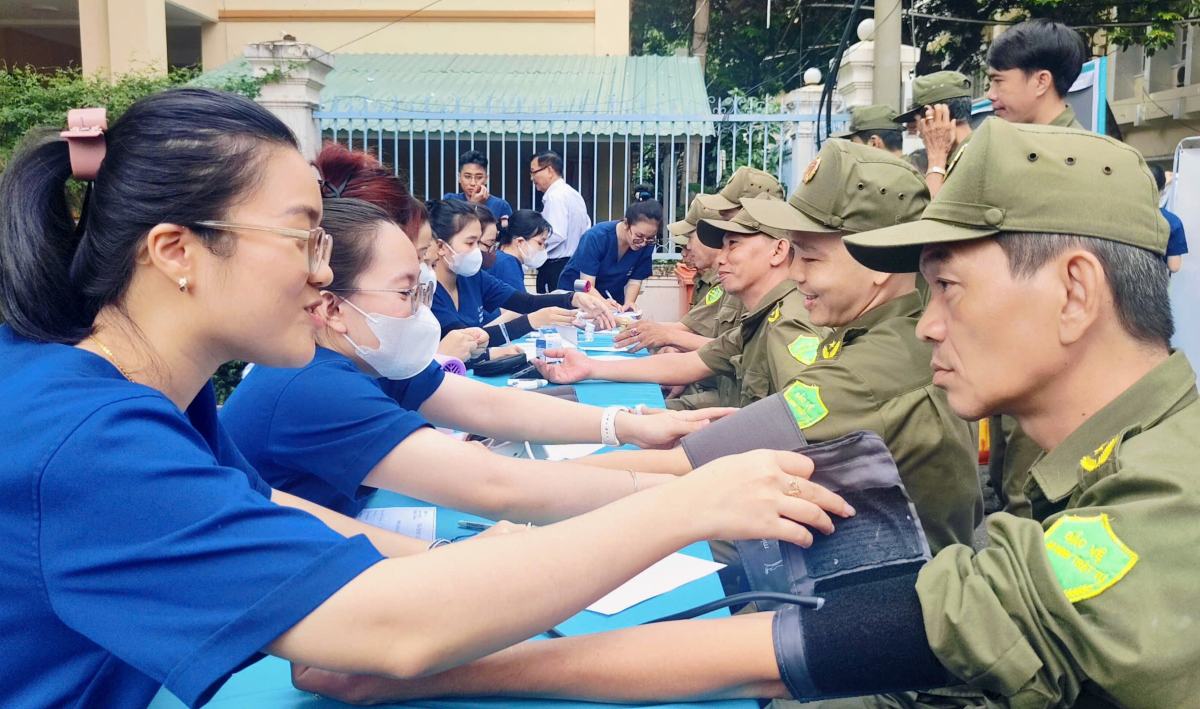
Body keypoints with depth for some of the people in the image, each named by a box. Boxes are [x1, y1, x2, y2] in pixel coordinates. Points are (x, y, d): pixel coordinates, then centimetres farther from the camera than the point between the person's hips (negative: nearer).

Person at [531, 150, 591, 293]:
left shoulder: (555, 196, -13)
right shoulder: (574, 194, 15)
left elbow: (556, 235, -22)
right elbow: (586, 230, 18)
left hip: (555, 267, -10)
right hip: (575, 264, 10)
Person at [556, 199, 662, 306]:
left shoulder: (647, 245, -15)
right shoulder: (596, 237, -26)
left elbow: (634, 282, -7)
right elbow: (587, 287, -27)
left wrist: (629, 303, -27)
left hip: (612, 299, 5)